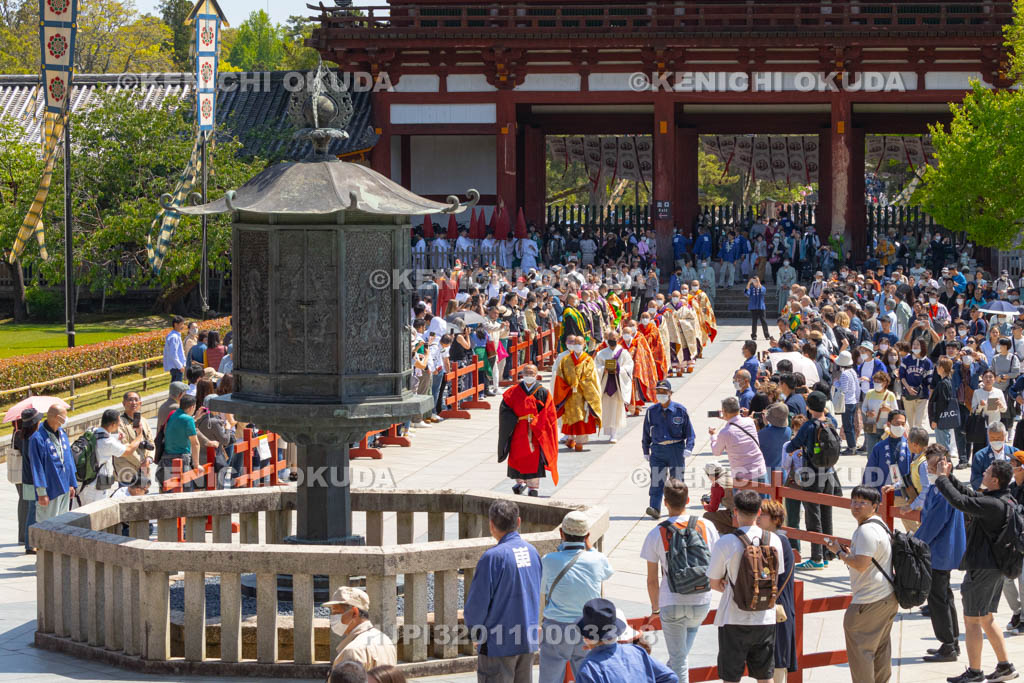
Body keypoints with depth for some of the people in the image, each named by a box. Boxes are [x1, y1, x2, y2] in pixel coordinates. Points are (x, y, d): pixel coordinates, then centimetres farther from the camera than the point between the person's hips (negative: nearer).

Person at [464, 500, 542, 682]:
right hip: (528, 641, 6)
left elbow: (477, 604, -15)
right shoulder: (532, 552, 4)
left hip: (499, 646, -6)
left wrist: (473, 627, 5)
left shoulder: (493, 557, -17)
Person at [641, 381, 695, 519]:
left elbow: (689, 432, 1)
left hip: (676, 449, -1)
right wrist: (646, 451, 14)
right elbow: (646, 433, 13)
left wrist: (688, 448, -12)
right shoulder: (651, 411, 4)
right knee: (656, 480, -11)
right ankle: (655, 509, -18)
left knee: (677, 479, 7)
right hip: (658, 449, 1)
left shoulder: (680, 410, -2)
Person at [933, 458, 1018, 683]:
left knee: (972, 620, 1)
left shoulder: (992, 504, -24)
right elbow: (968, 494, 18)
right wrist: (948, 476, 8)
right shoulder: (1003, 500, 8)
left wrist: (942, 478, -17)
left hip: (983, 567, -10)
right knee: (987, 619, 18)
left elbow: (960, 501, -31)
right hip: (995, 566, 10)